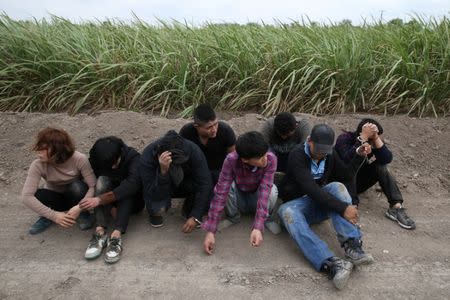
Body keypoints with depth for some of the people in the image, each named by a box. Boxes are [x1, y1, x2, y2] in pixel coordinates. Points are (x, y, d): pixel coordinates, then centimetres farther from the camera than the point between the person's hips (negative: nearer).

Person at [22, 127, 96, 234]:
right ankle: (47, 218, 1)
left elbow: (94, 186, -27)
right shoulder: (38, 165, -24)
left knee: (77, 186, -34)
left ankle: (83, 214, -5)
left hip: (75, 196, -1)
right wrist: (53, 215, -38)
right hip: (56, 199, 1)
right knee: (38, 195, -31)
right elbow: (26, 196, -30)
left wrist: (79, 208, -40)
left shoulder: (79, 159, -27)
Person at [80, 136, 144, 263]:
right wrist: (110, 206, -26)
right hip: (109, 203, 2)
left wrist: (100, 199, -46)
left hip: (131, 201, -2)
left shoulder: (134, 158, -23)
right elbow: (94, 184, -12)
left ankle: (116, 235, -45)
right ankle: (100, 232, -37)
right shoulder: (95, 159, -12)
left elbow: (132, 184, -39)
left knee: (126, 187, -33)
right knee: (102, 180, -26)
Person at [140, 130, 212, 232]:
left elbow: (204, 184, -30)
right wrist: (163, 171, -53)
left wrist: (195, 217, -35)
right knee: (156, 205, -35)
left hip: (185, 185, 2)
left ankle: (189, 210, 5)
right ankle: (156, 212, 5)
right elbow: (155, 196, -36)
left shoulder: (193, 150, -30)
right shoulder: (147, 157, -33)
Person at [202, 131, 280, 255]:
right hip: (238, 197, 0)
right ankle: (233, 216, -2)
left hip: (256, 198, 0)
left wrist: (257, 228, -48)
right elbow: (220, 193, -34)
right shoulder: (231, 160, -33)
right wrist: (211, 231, -38)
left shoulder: (271, 159, -32)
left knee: (272, 191, -34)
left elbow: (264, 192, -37)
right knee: (226, 186, -34)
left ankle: (266, 217, 0)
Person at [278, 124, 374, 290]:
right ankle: (331, 264, -55)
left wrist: (359, 156, 3)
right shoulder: (297, 155, -18)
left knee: (337, 186, -26)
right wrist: (343, 208, -34)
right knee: (287, 212, -38)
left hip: (322, 203, 5)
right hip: (298, 202, -4)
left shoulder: (330, 154, 5)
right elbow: (311, 188, -29)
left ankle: (352, 246, -37)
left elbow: (346, 174, 20)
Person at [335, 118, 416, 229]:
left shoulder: (373, 142, -8)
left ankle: (396, 207, -19)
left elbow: (387, 159, -26)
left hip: (358, 182, 5)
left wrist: (376, 137, -33)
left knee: (380, 166, -16)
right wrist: (363, 138, -41)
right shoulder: (345, 139, -23)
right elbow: (348, 160, -42)